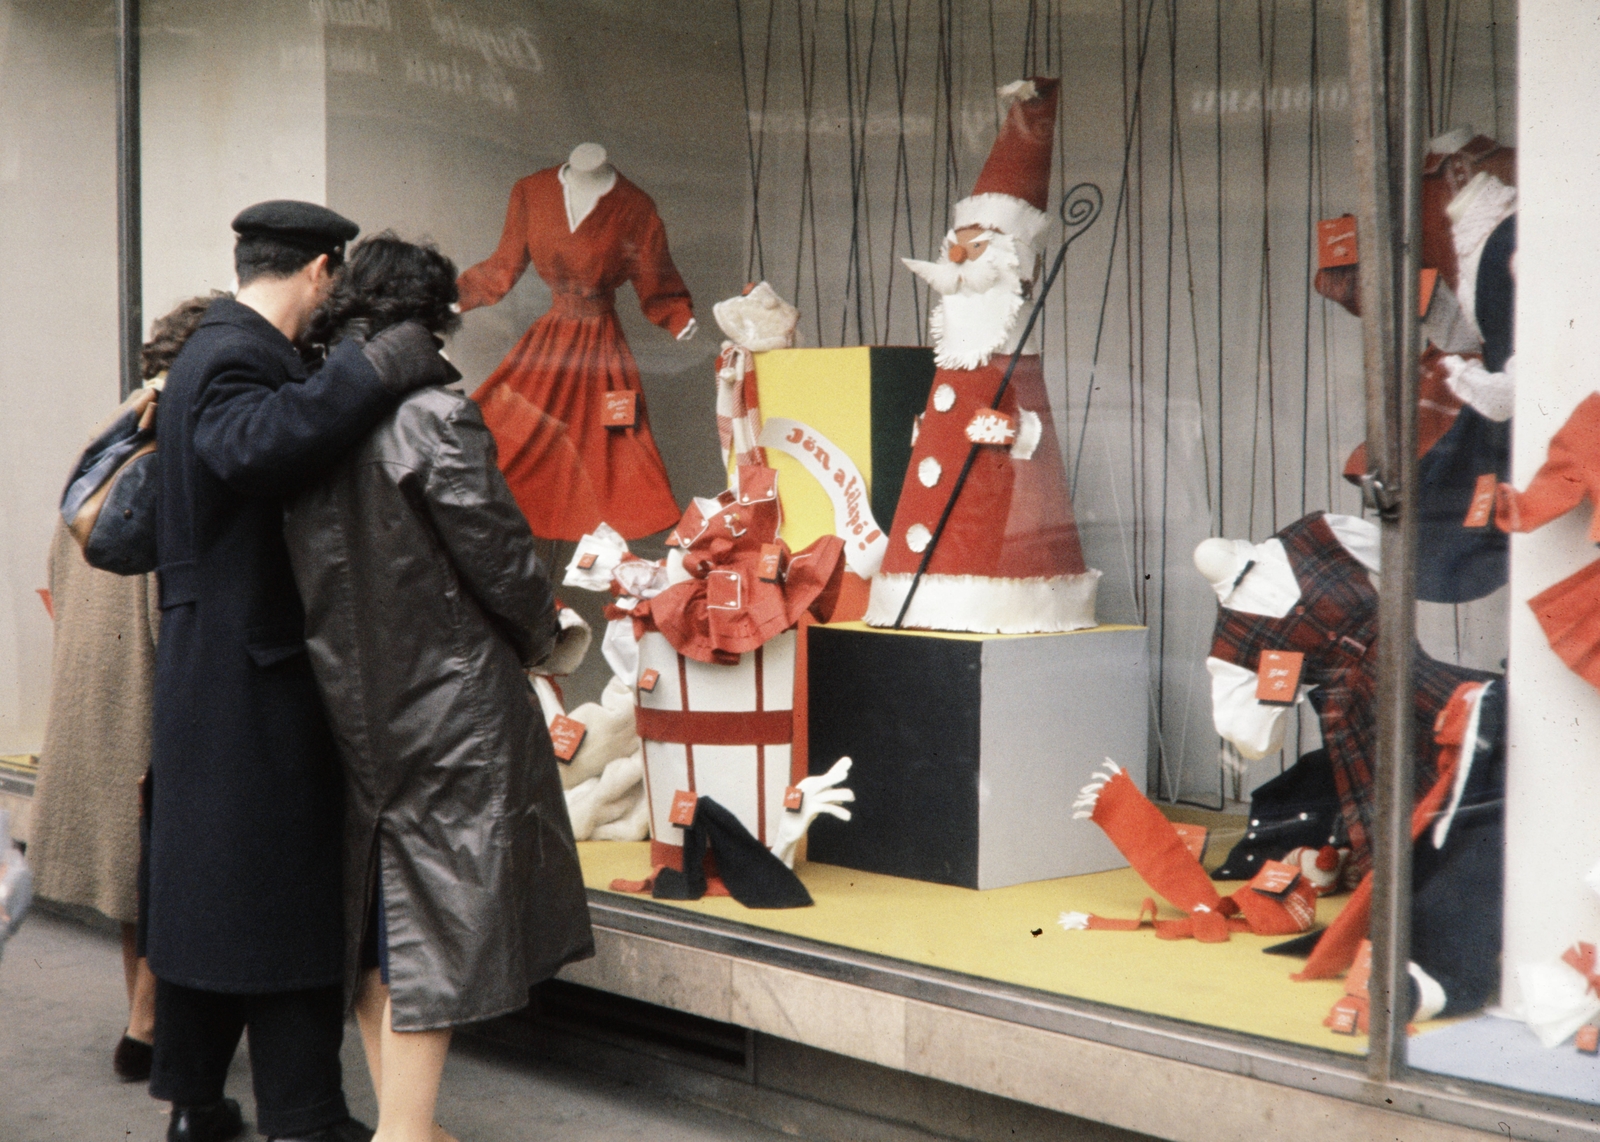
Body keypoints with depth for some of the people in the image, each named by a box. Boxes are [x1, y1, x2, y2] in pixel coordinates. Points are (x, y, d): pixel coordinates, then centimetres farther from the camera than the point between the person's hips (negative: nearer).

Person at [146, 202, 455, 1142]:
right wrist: (373, 369, -32)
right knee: (284, 893, -4)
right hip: (250, 675, -11)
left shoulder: (227, 349, 17)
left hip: (215, 673, 11)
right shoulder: (233, 358, -16)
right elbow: (254, 441, -37)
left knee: (206, 883, 15)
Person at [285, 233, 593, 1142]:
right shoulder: (434, 418, -17)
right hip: (449, 708, -7)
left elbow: (307, 569, 8)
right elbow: (502, 558, -13)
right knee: (435, 916, 2)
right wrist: (541, 636, 7)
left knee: (377, 918, 16)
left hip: (349, 712, 7)